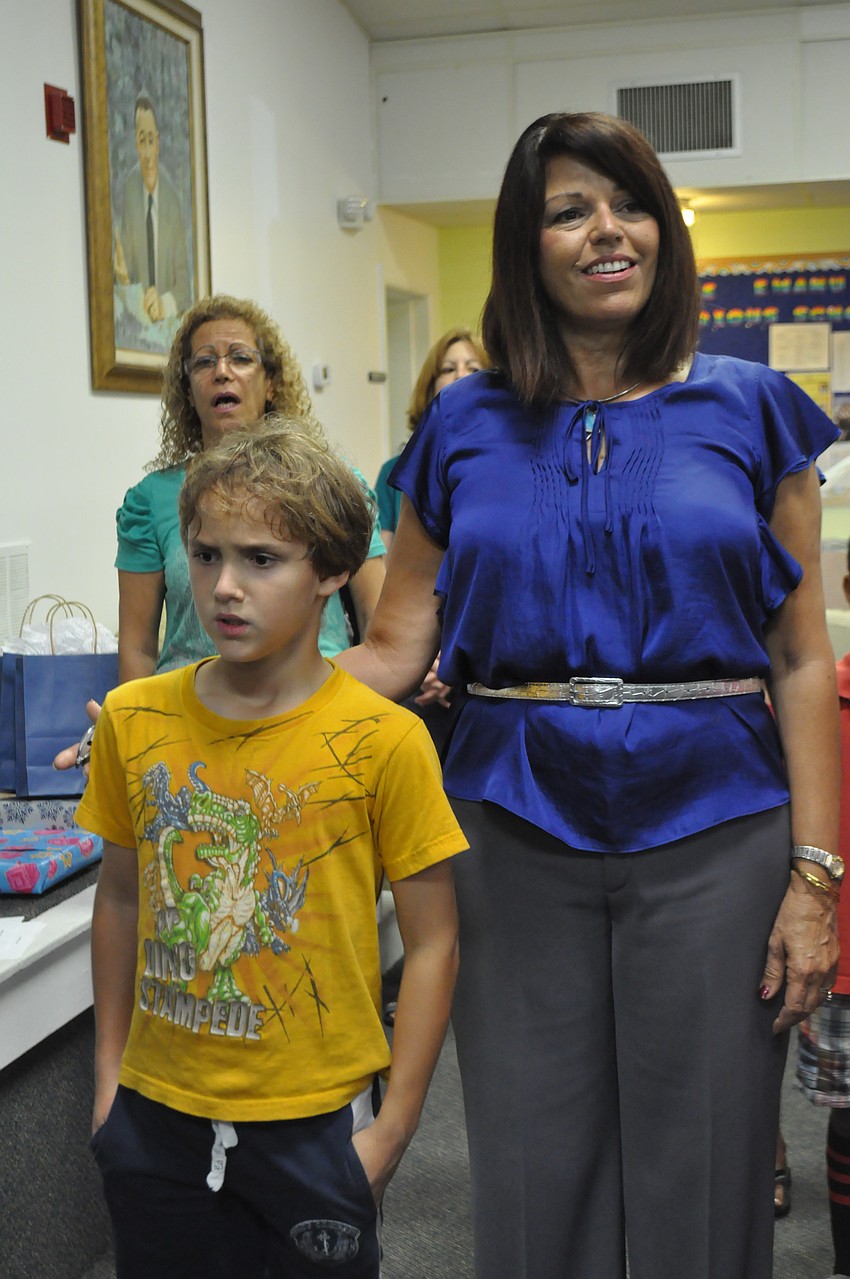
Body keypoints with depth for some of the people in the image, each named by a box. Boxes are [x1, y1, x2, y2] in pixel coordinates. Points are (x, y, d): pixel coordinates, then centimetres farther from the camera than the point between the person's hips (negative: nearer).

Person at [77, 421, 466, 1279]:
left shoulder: (384, 740, -14)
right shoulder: (132, 719, -3)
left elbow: (431, 944, -8)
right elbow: (121, 897, 8)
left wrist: (394, 1126, -7)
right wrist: (109, 1073, 10)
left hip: (315, 1122, -3)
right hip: (156, 1113, 3)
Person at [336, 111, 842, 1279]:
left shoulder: (748, 411, 3)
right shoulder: (464, 427, 5)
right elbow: (397, 650, 2)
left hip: (711, 829, 0)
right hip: (517, 826, 1)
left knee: (701, 1171, 9)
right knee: (534, 1173, 11)